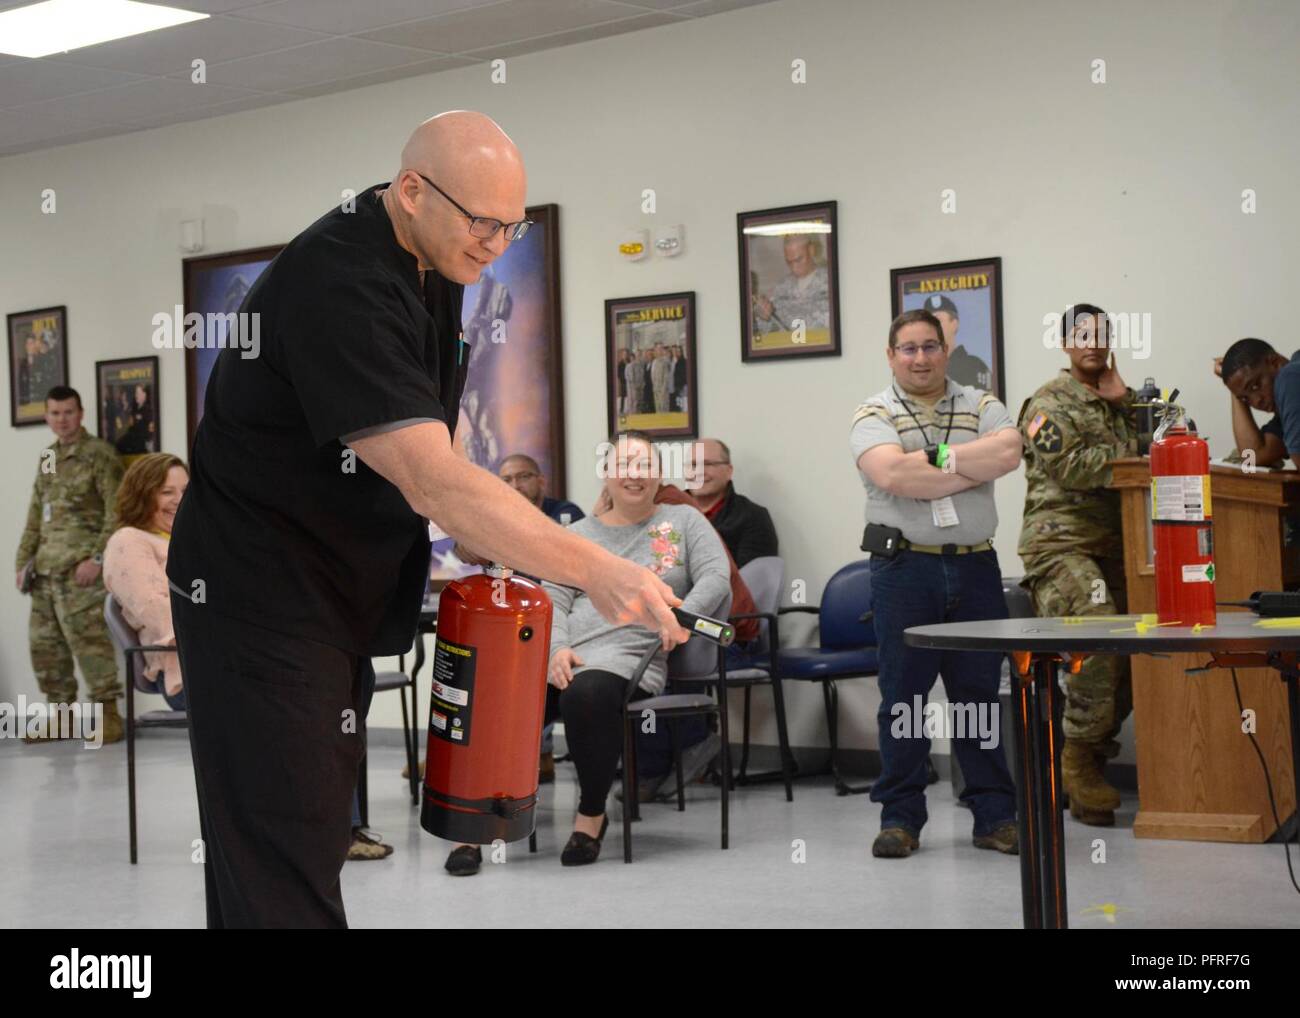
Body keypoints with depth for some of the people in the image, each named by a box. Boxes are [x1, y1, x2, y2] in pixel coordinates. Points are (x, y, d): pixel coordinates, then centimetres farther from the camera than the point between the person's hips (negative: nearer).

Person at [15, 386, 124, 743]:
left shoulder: (99, 455, -4)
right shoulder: (48, 458, 19)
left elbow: (116, 513, -11)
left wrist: (97, 558, -17)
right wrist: (24, 561, 15)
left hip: (79, 570, -8)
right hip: (45, 571, 8)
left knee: (88, 640, -11)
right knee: (44, 645, 9)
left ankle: (108, 714, -5)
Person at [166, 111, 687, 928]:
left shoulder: (430, 260, 3)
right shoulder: (338, 287, -28)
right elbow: (431, 479, -36)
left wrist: (477, 535, -2)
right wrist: (597, 571, -39)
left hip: (344, 585, 10)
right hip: (260, 591, -9)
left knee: (317, 823, 15)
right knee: (286, 859, -9)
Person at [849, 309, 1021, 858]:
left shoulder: (981, 407, 11)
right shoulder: (875, 416, 3)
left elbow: (1009, 452, -10)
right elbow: (892, 474, -16)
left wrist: (936, 455, -12)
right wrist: (972, 470, -10)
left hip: (975, 566, 2)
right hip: (904, 568, -2)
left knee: (979, 692, 5)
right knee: (902, 694, 1)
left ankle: (995, 814, 12)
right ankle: (900, 817, 9)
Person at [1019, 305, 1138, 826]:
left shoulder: (1118, 399, 24)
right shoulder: (1049, 403, 2)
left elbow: (1143, 448, 9)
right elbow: (1067, 468, -12)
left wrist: (1122, 403, 0)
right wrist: (1128, 458, -5)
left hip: (1113, 543, 7)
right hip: (1060, 542, -7)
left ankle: (1090, 753, 7)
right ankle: (1078, 758, -15)